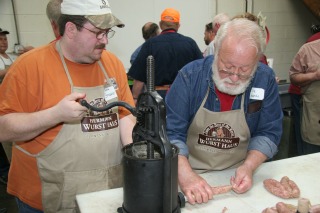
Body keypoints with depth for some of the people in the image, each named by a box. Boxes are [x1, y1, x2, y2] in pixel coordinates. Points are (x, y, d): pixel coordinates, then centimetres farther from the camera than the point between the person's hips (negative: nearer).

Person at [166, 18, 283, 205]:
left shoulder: (265, 79, -7)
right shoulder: (190, 76, -12)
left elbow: (268, 133, 0)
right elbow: (170, 133, -14)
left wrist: (248, 166, -16)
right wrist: (186, 175, -27)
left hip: (237, 176, 3)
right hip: (193, 171, -2)